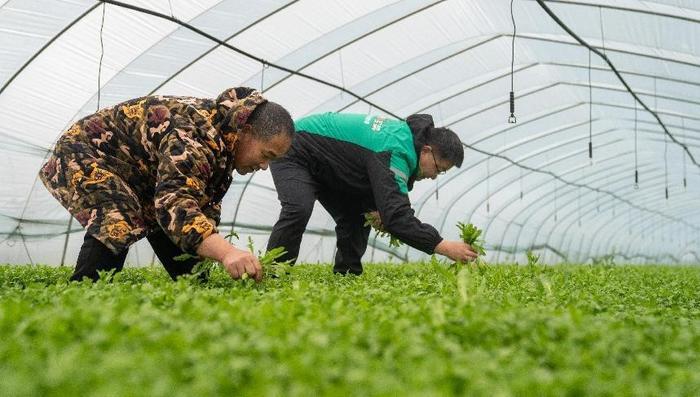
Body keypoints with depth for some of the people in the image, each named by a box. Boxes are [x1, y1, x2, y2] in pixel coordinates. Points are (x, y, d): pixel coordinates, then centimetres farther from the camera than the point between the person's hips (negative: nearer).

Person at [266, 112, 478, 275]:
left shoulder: (405, 133, -3)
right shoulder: (395, 152, -33)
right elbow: (396, 214, -41)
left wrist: (378, 210, -6)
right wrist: (443, 246, -39)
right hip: (293, 152, -10)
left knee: (357, 215, 4)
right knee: (299, 210, -31)